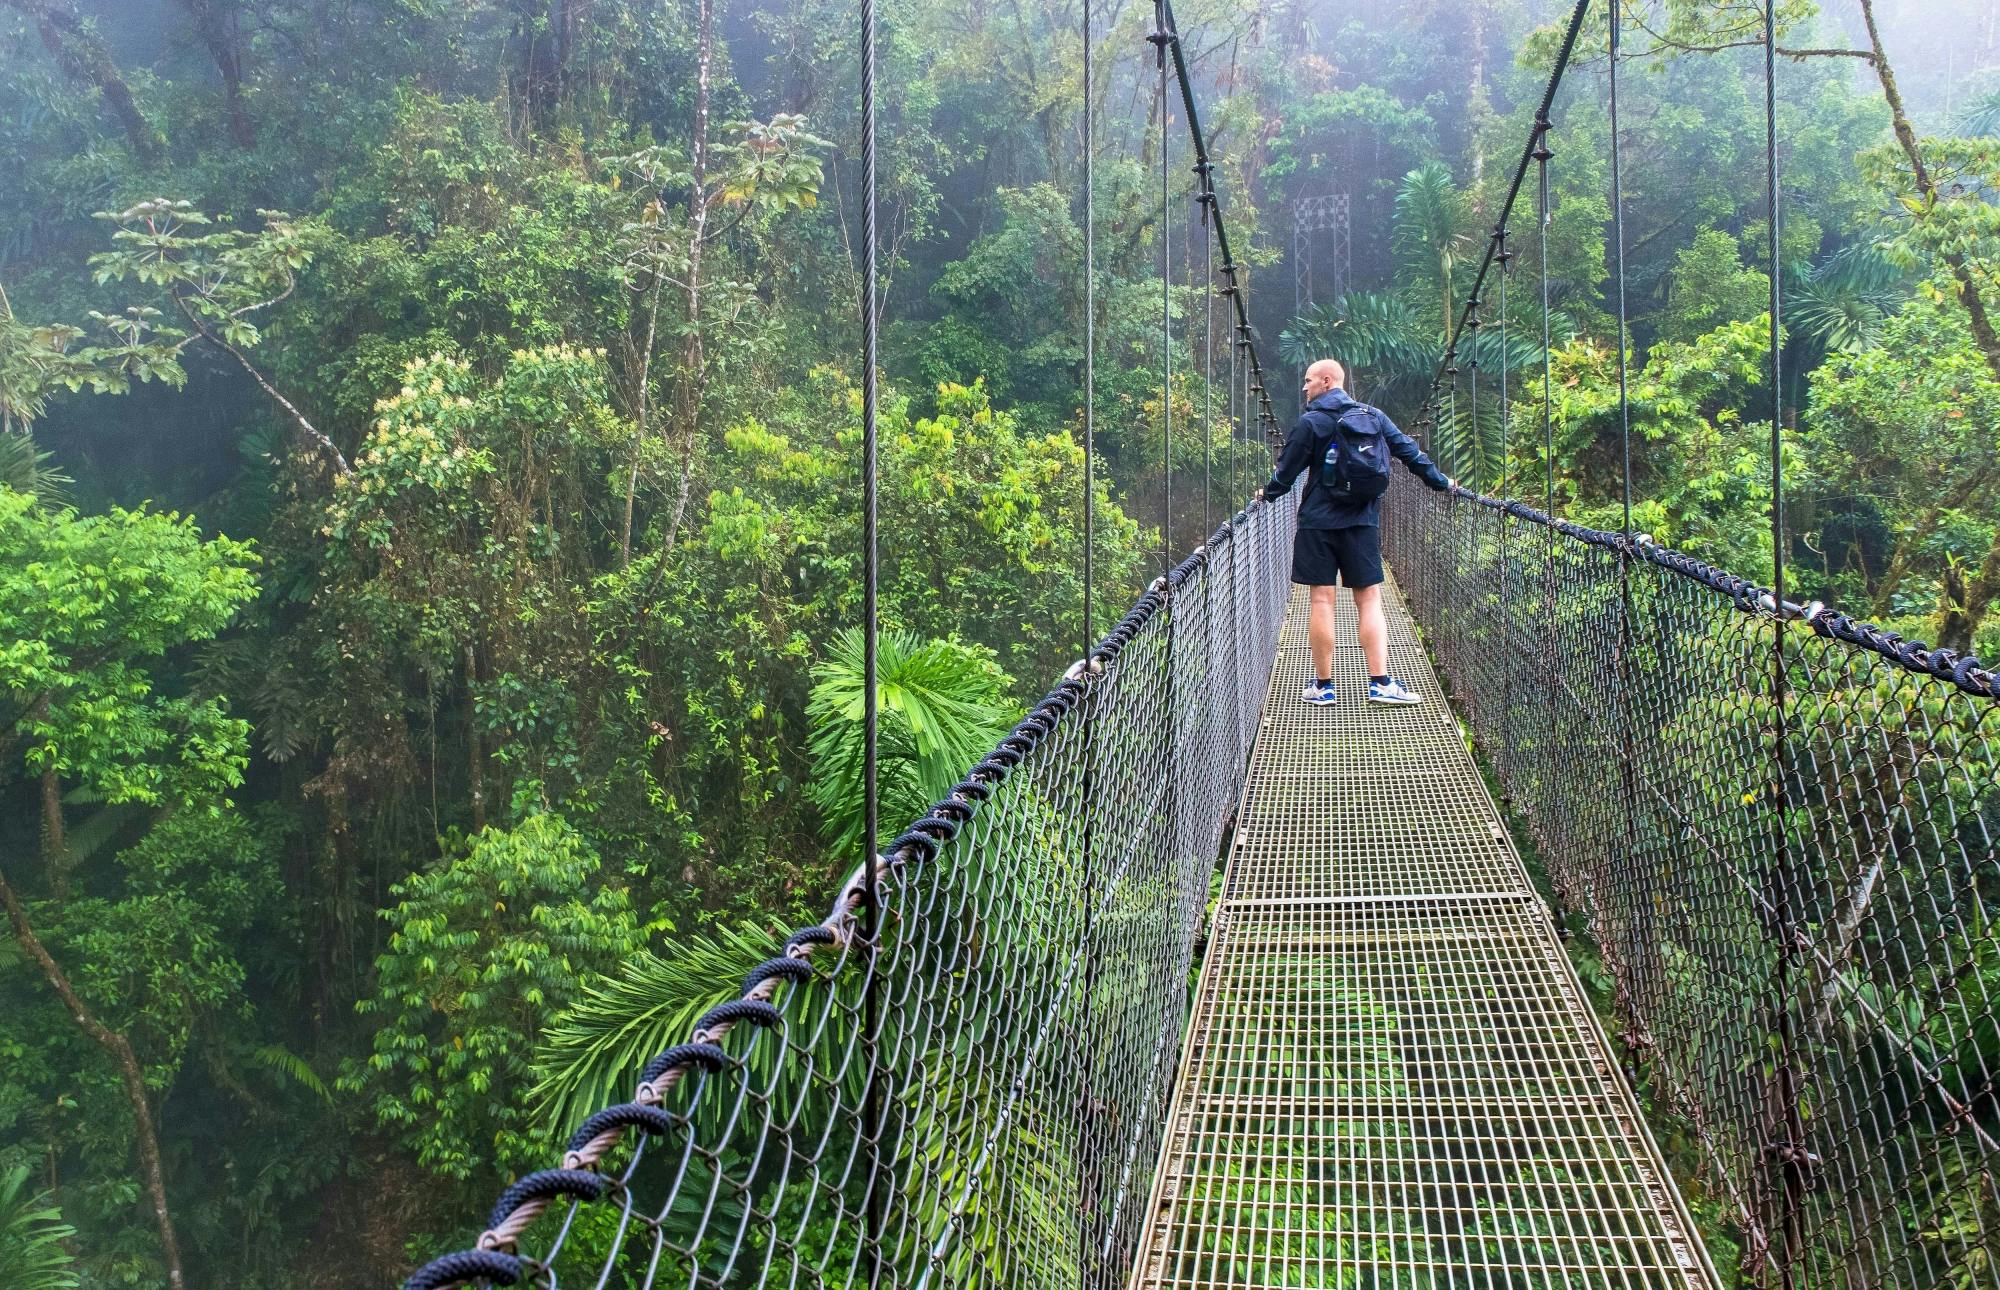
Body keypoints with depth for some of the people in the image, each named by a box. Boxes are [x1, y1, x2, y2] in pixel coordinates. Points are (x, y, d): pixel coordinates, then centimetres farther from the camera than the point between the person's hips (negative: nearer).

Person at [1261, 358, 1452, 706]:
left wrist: (1270, 493, 19)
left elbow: (1288, 468, 0)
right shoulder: (1374, 417, 7)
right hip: (1363, 522, 3)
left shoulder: (1311, 422, -5)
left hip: (1319, 523, -3)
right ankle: (1381, 682, -6)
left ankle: (1322, 685, 4)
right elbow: (1409, 451, 10)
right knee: (1369, 599, 4)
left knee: (1322, 600, 0)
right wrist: (1440, 481, 22)